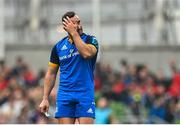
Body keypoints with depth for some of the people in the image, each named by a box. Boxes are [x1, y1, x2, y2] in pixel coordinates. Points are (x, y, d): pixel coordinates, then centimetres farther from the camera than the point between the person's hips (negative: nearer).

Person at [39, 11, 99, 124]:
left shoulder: (90, 40, 2)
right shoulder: (58, 47, 9)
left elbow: (87, 53, -22)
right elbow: (51, 74, 13)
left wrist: (74, 33, -16)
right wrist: (45, 99, 6)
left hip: (85, 94, -2)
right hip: (64, 96, 2)